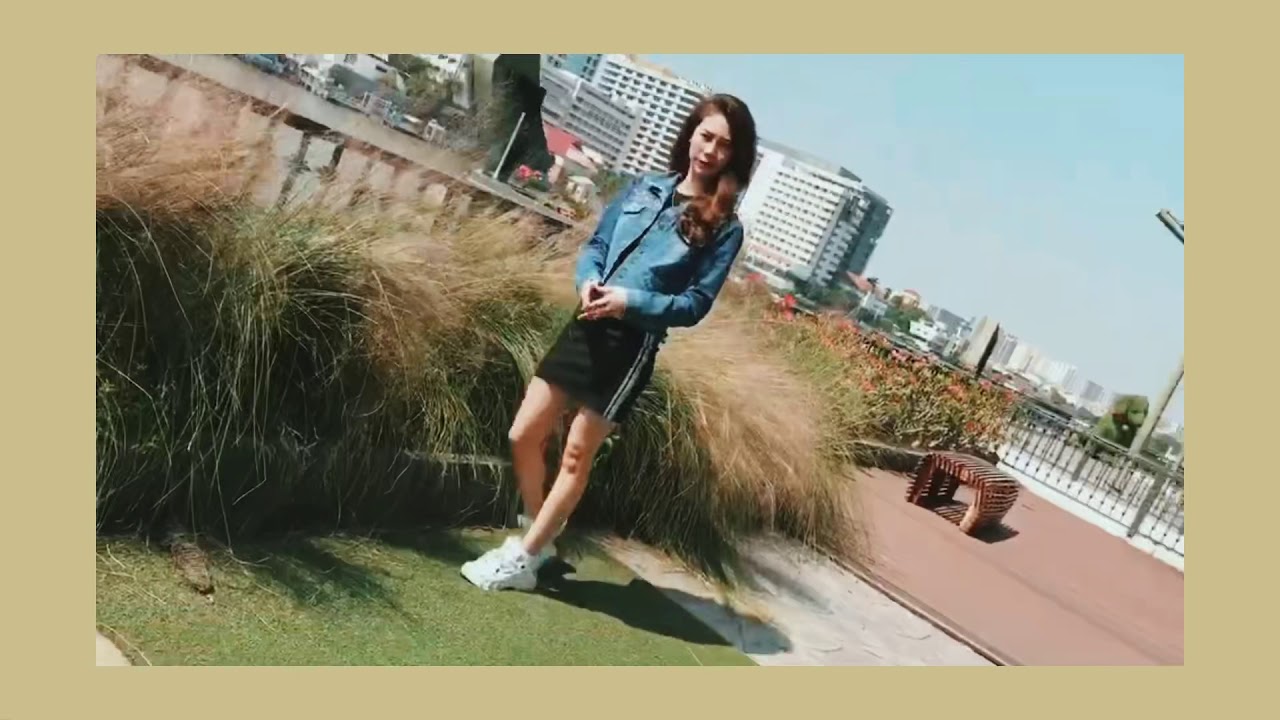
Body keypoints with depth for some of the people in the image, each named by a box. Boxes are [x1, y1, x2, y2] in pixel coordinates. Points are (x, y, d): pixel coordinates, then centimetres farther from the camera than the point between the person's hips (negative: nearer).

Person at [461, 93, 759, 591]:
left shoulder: (723, 229, -3)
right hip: (586, 325, 5)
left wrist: (631, 301, -19)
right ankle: (538, 536, 29)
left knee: (577, 455, 3)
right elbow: (595, 245, 13)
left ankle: (521, 560, 16)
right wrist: (587, 280, -8)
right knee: (523, 436, 7)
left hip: (633, 345, -5)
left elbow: (696, 304, -7)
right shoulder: (644, 187, 9)